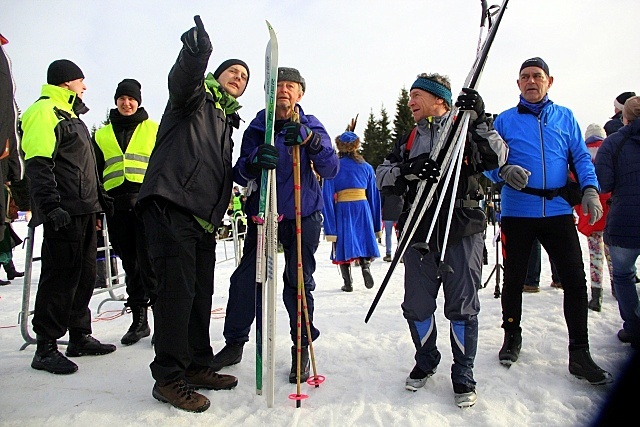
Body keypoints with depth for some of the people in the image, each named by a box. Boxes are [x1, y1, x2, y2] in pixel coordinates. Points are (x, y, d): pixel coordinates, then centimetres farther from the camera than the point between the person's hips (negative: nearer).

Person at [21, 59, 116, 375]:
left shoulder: (71, 115, 25)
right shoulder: (44, 111, -6)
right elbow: (38, 164, -17)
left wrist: (99, 196, 27)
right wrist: (51, 206, -25)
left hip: (83, 210, 10)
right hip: (64, 212, -10)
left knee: (84, 275, 12)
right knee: (59, 277, -7)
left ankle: (80, 337, 22)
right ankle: (45, 348, 2)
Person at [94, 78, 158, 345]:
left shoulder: (154, 130, 10)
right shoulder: (102, 135, 19)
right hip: (117, 206, 4)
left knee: (149, 260, -12)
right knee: (130, 263, 7)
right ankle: (139, 319, 16)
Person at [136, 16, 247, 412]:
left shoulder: (227, 120, 28)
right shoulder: (196, 97, 7)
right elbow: (183, 81, -19)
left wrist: (224, 212, 12)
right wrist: (196, 54, -38)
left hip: (204, 216, 8)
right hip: (171, 205, -8)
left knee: (201, 291, 10)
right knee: (177, 288, -10)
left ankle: (197, 365, 21)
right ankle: (169, 376, -2)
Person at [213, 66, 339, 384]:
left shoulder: (310, 126, 3)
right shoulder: (257, 127, 6)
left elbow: (331, 170, -8)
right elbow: (240, 174, -4)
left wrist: (311, 141, -25)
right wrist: (254, 162, -28)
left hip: (302, 216, -1)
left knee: (298, 283, 4)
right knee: (245, 279, 0)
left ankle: (302, 349, 20)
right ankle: (234, 343, 19)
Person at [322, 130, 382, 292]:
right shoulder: (367, 167, 7)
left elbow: (327, 197, -6)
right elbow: (374, 197, 9)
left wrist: (330, 228, -5)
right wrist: (377, 225, 15)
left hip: (342, 210, -2)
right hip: (363, 208, 2)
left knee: (344, 244, 9)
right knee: (363, 242, 13)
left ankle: (348, 282, 7)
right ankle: (365, 265, -15)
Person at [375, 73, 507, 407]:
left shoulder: (468, 130, 8)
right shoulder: (408, 141, 18)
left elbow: (497, 158, -7)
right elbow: (382, 178, 4)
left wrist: (478, 122, -16)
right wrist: (409, 169, -14)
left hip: (462, 230, -3)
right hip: (420, 231, 4)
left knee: (462, 305, 1)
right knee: (417, 304, 7)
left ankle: (463, 374, 19)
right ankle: (426, 361, 31)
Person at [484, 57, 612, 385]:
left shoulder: (565, 117, 13)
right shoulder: (505, 120, 8)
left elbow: (581, 157, 9)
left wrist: (590, 189, -8)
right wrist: (503, 170, -20)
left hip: (558, 210, 1)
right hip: (516, 211, -1)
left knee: (575, 280, -2)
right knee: (514, 280, 9)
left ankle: (579, 354, 10)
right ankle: (512, 338, 28)